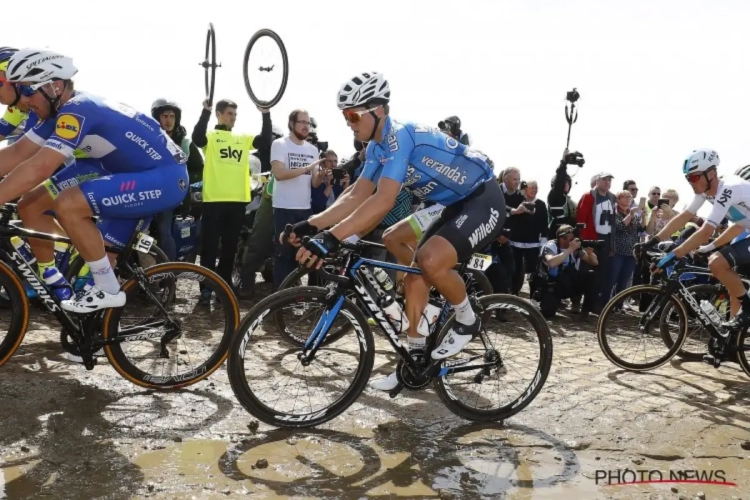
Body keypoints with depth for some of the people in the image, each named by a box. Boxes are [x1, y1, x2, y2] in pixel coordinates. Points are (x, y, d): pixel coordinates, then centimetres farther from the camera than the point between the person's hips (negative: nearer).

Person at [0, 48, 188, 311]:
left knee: (66, 205, -28)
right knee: (31, 203, 5)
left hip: (165, 178, -10)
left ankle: (108, 291, -10)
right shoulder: (59, 111, 5)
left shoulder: (77, 110, -23)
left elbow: (37, 169, -31)